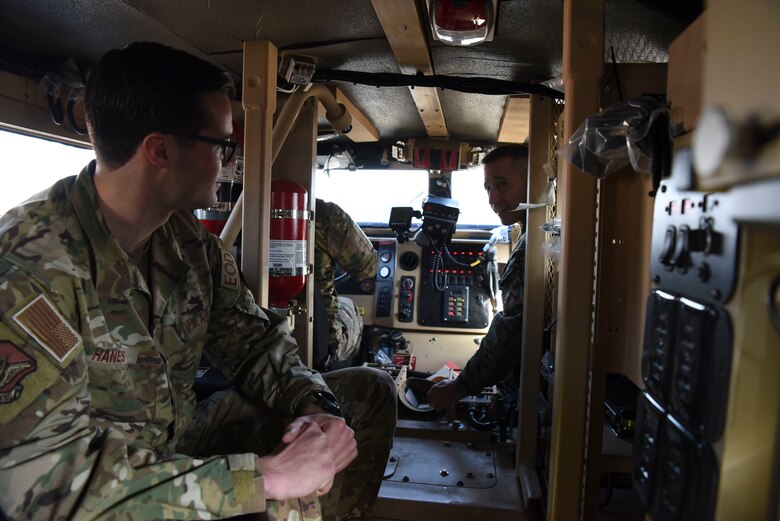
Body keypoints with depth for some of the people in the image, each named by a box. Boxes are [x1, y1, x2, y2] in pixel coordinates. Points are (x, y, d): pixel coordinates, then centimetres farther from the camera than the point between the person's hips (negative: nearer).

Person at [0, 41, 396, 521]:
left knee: (369, 391, 8)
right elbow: (51, 475, -30)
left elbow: (253, 341, 4)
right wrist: (266, 476, -32)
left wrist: (316, 405, -16)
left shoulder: (191, 241, -3)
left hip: (186, 443, 7)